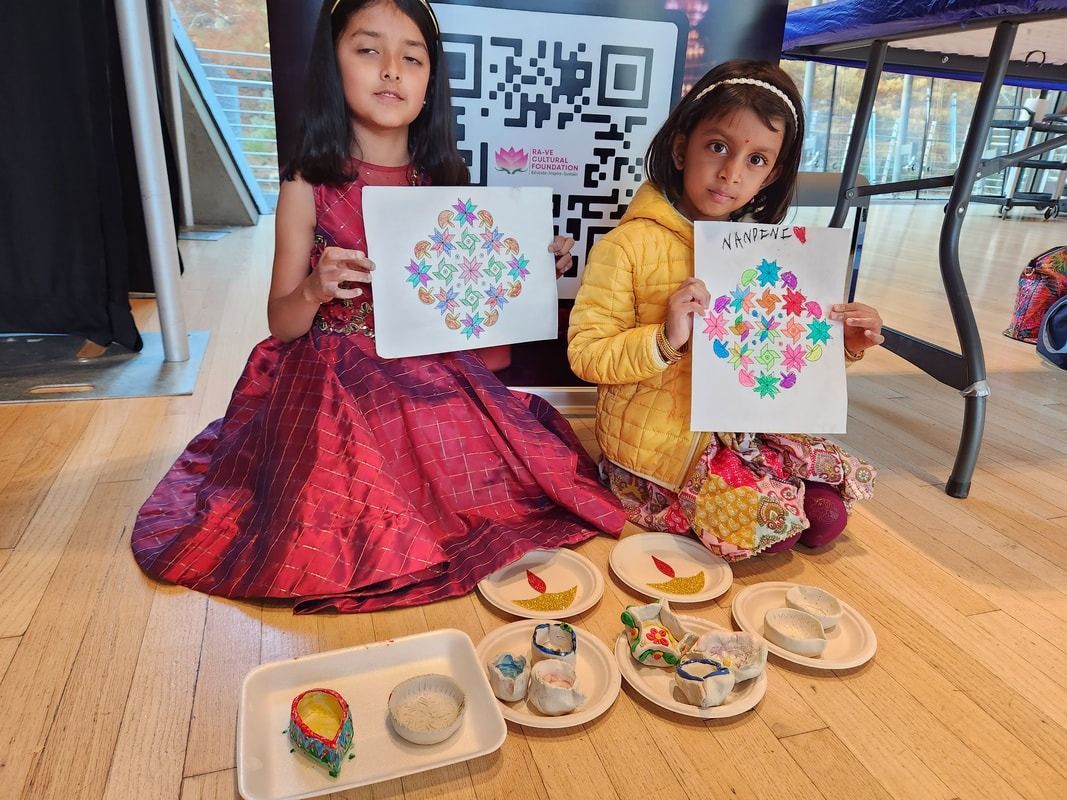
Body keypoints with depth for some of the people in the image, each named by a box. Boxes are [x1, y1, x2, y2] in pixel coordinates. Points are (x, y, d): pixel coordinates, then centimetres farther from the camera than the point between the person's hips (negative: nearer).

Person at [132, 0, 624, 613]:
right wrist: (315, 291, -21)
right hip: (340, 393, -3)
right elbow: (282, 323, 0)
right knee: (354, 542, -16)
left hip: (435, 386, 3)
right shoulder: (310, 189, -4)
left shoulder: (448, 183, 3)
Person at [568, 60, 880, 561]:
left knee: (825, 517, 0)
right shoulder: (630, 245, -14)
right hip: (656, 446, -6)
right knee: (775, 524, -16)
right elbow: (585, 352, -15)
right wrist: (664, 341, -29)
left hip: (741, 429, 6)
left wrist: (840, 343, -2)